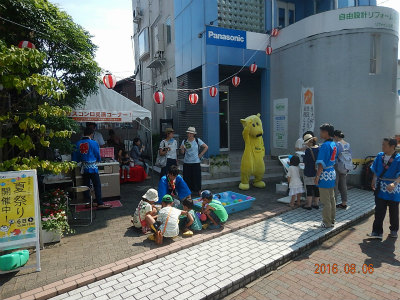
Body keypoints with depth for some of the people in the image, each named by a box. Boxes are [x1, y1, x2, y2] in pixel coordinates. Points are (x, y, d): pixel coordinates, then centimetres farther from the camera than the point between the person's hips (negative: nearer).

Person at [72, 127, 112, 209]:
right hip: (92, 168, -5)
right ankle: (100, 203, -4)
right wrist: (98, 160, 20)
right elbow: (98, 157, -1)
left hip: (83, 168, 5)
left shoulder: (78, 144, 3)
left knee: (86, 185, 12)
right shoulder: (94, 143, -9)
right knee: (97, 185, -3)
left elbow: (75, 158, 7)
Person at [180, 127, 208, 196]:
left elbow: (206, 147, 4)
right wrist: (182, 148, -17)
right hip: (186, 162, 2)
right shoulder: (184, 141, 4)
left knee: (197, 177, 1)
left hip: (196, 162, -2)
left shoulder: (197, 140, -1)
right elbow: (182, 152, 4)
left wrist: (201, 154, -1)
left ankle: (198, 191, 15)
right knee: (187, 178, 4)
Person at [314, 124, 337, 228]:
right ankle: (332, 220, 27)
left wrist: (317, 176, -17)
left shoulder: (325, 145, -19)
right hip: (332, 173, 10)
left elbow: (321, 164, -21)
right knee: (331, 199, 17)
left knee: (325, 201, 0)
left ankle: (327, 223, 9)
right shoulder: (334, 144, 9)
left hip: (325, 174, -9)